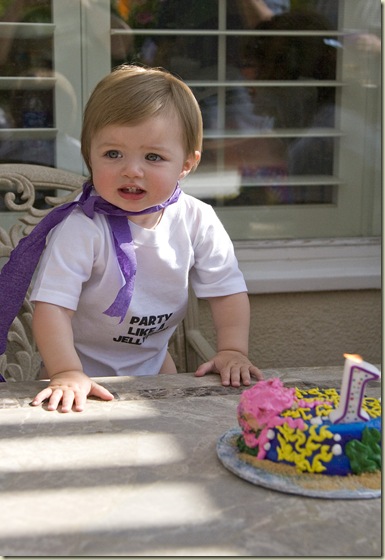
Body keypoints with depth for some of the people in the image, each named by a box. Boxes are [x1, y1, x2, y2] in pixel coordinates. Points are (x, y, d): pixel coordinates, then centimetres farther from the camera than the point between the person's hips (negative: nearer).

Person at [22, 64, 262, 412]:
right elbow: (52, 305, -32)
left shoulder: (198, 221, -16)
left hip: (152, 357, 4)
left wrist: (233, 351, -22)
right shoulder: (82, 229, -29)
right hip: (87, 366, -3)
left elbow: (228, 291, -10)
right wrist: (66, 373, -42)